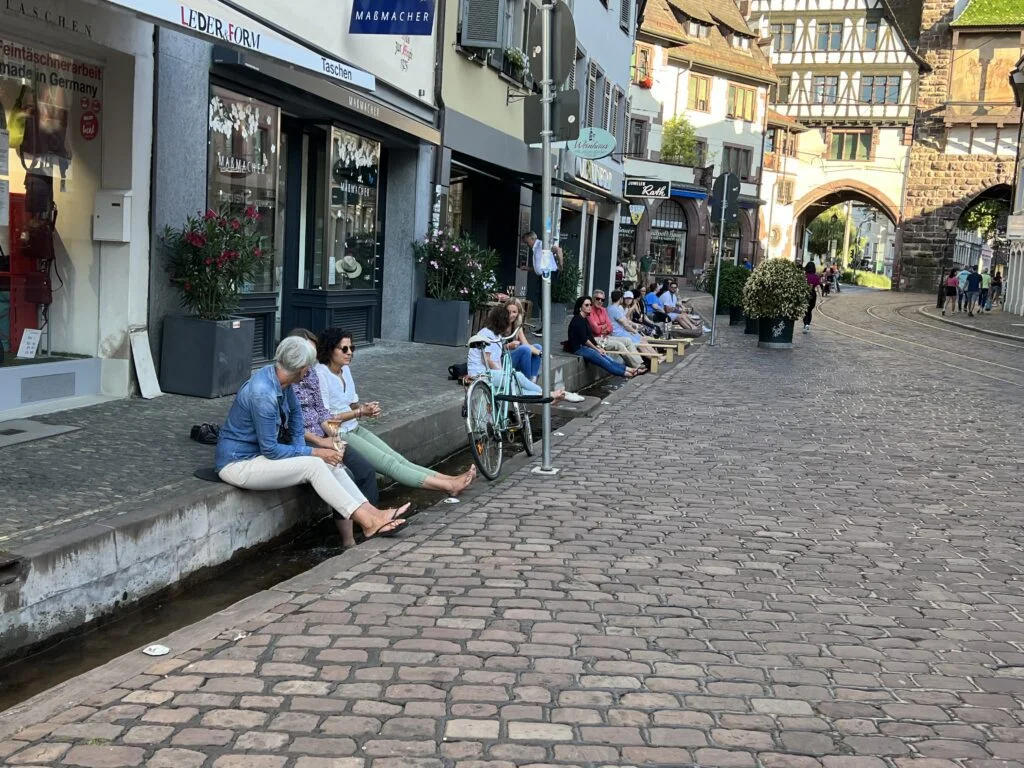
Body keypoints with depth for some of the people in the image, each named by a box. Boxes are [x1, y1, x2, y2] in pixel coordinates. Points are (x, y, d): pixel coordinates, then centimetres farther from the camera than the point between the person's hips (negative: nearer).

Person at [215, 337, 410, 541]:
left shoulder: (280, 381, -2)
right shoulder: (262, 393, -28)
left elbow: (294, 415, 16)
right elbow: (270, 450, -23)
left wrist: (301, 453, 2)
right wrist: (314, 453, -16)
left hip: (260, 454, 8)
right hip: (238, 463, -8)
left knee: (330, 462, -7)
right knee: (314, 465, -22)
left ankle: (371, 512, -11)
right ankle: (367, 522, -19)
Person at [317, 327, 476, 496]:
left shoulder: (345, 370, 10)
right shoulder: (321, 375, -16)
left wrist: (365, 407, -5)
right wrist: (360, 412, -15)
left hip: (354, 429, 8)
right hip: (337, 435, -8)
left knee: (396, 458, -6)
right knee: (388, 462, -15)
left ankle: (450, 480, -17)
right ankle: (449, 486, -22)